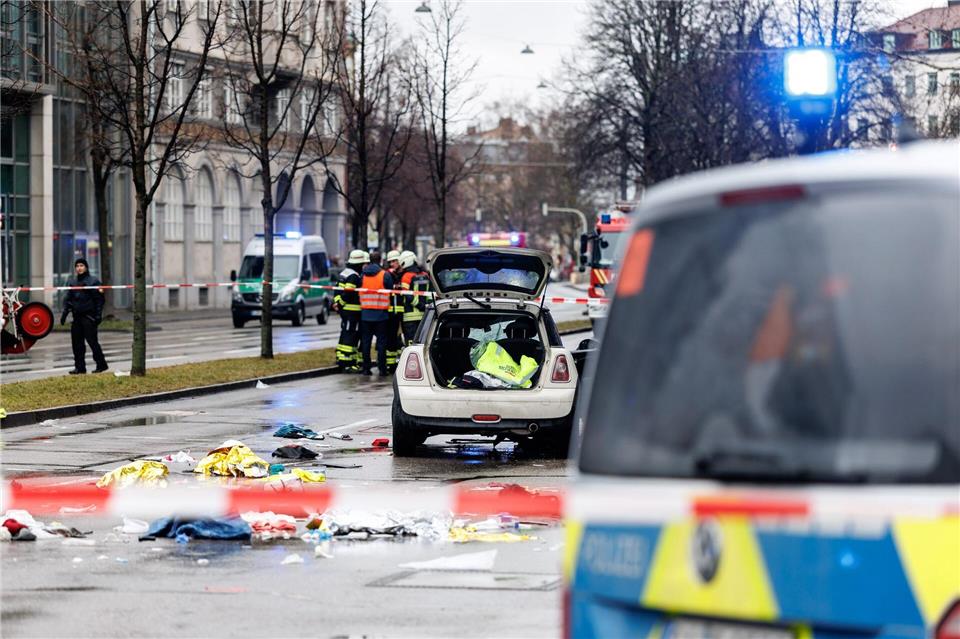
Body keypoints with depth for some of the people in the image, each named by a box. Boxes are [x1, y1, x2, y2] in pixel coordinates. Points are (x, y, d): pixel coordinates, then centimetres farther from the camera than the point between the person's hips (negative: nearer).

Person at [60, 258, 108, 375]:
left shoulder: (93, 281, -2)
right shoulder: (72, 282, 15)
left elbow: (99, 299, -5)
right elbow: (68, 299, 18)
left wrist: (98, 314, -12)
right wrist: (64, 313, 7)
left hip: (89, 317, -6)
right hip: (77, 317, 6)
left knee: (92, 341, -7)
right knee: (77, 343, 4)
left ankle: (101, 364, 3)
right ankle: (80, 367, 8)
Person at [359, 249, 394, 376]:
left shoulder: (363, 274, 3)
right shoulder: (385, 275, -7)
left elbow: (358, 290, 9)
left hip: (365, 312, 3)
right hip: (381, 313, -3)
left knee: (365, 341, 9)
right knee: (381, 342, 2)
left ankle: (366, 368, 9)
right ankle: (382, 369, -1)